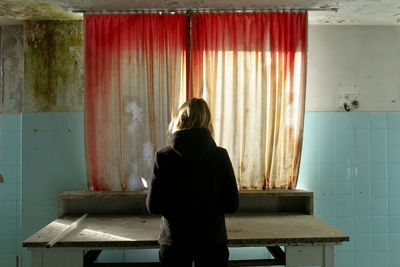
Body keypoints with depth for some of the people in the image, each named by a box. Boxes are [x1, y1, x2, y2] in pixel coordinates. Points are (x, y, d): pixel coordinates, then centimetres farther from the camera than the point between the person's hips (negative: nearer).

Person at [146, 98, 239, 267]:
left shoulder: (163, 156, -10)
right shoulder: (219, 155, -9)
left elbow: (154, 207, -9)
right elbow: (232, 205, -6)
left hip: (174, 240, 0)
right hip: (212, 239, 1)